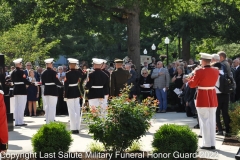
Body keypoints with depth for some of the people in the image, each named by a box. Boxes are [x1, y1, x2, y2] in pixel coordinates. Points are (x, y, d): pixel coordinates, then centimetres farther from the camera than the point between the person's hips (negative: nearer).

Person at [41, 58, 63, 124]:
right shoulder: (53, 72, -14)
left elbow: (43, 82, 9)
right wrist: (62, 84, 2)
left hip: (46, 91, 6)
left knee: (47, 105, 14)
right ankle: (51, 121, -3)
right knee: (52, 106, -2)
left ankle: (47, 121, 17)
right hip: (53, 91, -6)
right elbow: (56, 81, -15)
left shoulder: (43, 73, 4)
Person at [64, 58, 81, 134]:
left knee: (72, 111, -1)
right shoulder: (78, 72, 1)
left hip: (70, 93, -5)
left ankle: (73, 128, -2)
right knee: (77, 110, 9)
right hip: (77, 92, 5)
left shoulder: (68, 73, -14)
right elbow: (80, 82, 6)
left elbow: (66, 84, -14)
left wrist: (65, 95, -9)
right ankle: (77, 128, 12)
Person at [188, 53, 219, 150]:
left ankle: (207, 144, 1)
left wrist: (193, 74, 6)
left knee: (204, 121, 2)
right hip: (213, 98, 5)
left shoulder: (199, 71, -16)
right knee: (212, 121, 10)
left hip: (202, 99, -5)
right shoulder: (216, 71, 1)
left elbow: (192, 84, -7)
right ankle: (213, 144, 11)